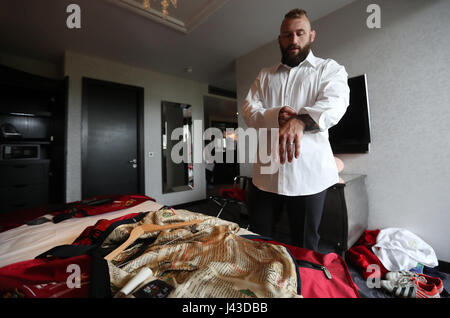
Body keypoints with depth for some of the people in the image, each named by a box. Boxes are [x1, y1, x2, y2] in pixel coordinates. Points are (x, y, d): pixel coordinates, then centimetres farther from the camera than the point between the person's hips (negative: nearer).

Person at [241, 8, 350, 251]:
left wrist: (299, 121, -33)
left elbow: (335, 102, -12)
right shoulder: (265, 76, 18)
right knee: (257, 242, 15)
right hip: (265, 174, 3)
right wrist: (275, 116, -15)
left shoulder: (329, 69, 9)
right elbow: (248, 109, 5)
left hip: (308, 175, -2)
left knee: (305, 249, 12)